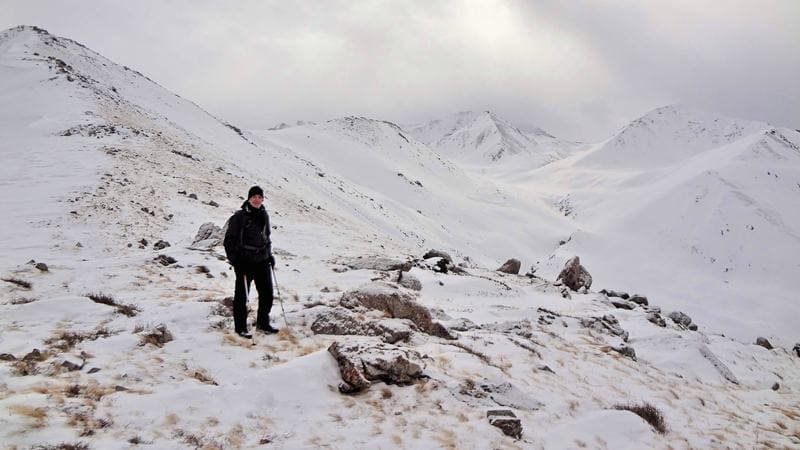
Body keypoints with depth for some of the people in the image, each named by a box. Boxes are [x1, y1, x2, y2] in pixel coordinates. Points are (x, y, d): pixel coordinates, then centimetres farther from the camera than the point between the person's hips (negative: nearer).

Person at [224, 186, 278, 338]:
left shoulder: (264, 215, 8)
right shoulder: (240, 216, -11)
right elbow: (230, 239, -9)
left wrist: (270, 255, 15)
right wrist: (235, 260, -13)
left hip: (262, 261, 6)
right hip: (245, 262, -6)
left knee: (267, 293, 9)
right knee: (242, 295, 5)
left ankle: (263, 323, 26)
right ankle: (240, 327, 18)